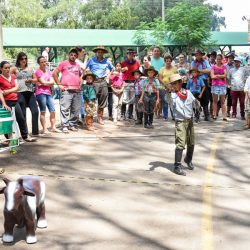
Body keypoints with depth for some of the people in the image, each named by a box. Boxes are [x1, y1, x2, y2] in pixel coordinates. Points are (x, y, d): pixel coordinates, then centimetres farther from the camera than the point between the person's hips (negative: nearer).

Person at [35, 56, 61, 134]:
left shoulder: (48, 70, 16)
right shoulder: (38, 71, -4)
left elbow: (52, 82, 6)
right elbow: (43, 82, -11)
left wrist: (46, 83, -9)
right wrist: (49, 82, 4)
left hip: (48, 92, 6)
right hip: (41, 93, -6)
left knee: (53, 110, 3)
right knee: (43, 111, -3)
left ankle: (53, 127, 10)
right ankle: (44, 129, 0)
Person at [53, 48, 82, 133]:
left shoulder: (77, 65, 19)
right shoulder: (63, 63, 4)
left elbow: (80, 75, 33)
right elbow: (54, 73, 1)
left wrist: (80, 84, 17)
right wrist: (59, 84, -5)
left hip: (77, 90, 5)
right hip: (66, 90, -5)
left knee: (76, 110, 6)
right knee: (65, 109, -8)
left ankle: (73, 125, 16)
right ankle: (65, 126, -5)